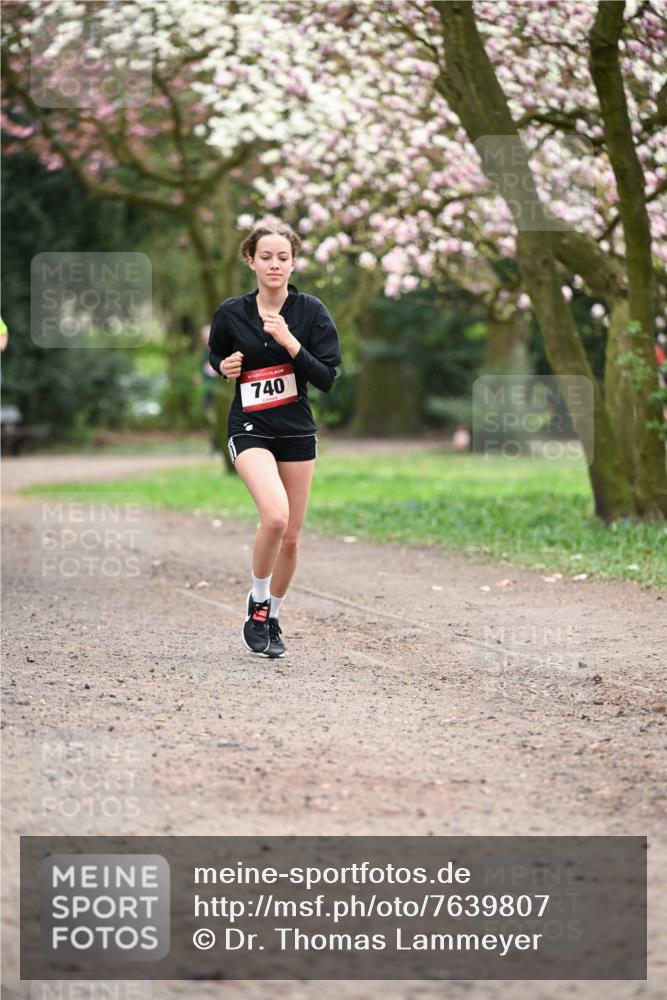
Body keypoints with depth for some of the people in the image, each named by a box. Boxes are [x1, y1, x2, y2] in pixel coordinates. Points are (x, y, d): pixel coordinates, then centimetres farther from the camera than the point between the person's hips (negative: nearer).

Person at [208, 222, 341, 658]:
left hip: (297, 432, 2)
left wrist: (290, 342, -22)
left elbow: (327, 379, -10)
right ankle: (257, 605, -5)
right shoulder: (231, 312, -3)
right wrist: (224, 367, -6)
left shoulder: (311, 311, -5)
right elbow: (215, 355, 17)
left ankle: (273, 619, 29)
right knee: (275, 515, -26)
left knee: (291, 538, 7)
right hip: (250, 430, -2)